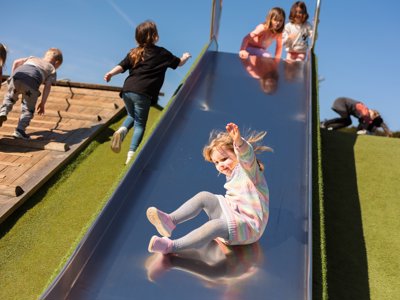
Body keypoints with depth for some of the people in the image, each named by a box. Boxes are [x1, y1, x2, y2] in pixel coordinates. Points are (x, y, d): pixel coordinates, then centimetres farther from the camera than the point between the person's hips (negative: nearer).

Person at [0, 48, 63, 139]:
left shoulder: (32, 58, 39)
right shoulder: (52, 70, 28)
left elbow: (16, 62, 26)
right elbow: (47, 87, 16)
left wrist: (13, 76, 35)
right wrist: (42, 103, 20)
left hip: (17, 75, 3)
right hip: (31, 81, -3)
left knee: (10, 97, 30)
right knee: (28, 108, 13)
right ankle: (20, 130, 3)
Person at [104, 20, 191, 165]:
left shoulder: (133, 53, 18)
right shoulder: (161, 53, 8)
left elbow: (122, 66, 4)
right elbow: (179, 63, 21)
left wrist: (110, 73, 3)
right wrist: (185, 57, 40)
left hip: (127, 90, 5)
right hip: (142, 94, -4)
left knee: (132, 116, 28)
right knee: (140, 124, 6)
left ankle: (121, 131, -2)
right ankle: (131, 154, -3)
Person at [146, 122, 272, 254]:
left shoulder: (249, 169, -13)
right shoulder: (232, 174, 15)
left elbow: (247, 155, -38)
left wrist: (239, 142, -57)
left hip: (249, 227, -8)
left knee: (215, 226, -37)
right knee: (204, 196, -9)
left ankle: (171, 246, -38)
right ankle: (170, 220, -22)